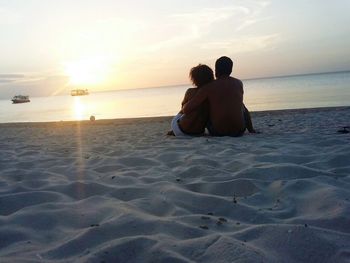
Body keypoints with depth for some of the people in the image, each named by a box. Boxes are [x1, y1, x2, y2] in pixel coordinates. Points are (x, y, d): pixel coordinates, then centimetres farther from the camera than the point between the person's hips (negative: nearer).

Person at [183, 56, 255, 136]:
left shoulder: (208, 88, -8)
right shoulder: (239, 83, 4)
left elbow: (186, 109, -13)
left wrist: (184, 106, 11)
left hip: (217, 132, -2)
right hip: (239, 131, 2)